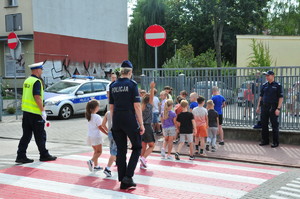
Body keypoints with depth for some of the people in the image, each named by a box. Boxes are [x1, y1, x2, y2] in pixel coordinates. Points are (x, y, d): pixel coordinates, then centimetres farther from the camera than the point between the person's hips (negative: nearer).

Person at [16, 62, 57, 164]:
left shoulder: (27, 81, 13)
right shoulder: (37, 81, -14)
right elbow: (37, 97, -21)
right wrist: (43, 110, -18)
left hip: (26, 112, 8)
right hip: (35, 113, -8)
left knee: (26, 135, 10)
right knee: (40, 136, 3)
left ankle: (21, 156, 9)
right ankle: (44, 155, 13)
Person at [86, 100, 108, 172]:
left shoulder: (89, 116, 6)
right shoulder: (97, 117, -17)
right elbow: (100, 127, -14)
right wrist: (107, 133, -5)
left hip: (90, 136, 8)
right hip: (96, 136, -8)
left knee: (96, 151, 20)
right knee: (99, 151, 2)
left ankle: (96, 165, 22)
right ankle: (91, 161, -18)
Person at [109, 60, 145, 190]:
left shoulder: (113, 86, 9)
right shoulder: (132, 84, -6)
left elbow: (111, 107, 12)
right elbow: (137, 106, -10)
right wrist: (141, 124, -6)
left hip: (117, 121, 5)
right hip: (130, 121, -5)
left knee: (121, 151, 9)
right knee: (137, 148, 8)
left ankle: (123, 182, 11)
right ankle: (128, 176, -5)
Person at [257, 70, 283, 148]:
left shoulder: (277, 85, -4)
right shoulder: (264, 85, 10)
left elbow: (281, 97, -8)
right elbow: (261, 96, 17)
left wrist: (278, 108, -15)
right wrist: (258, 106, 11)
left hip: (273, 107, -5)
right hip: (264, 107, 5)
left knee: (274, 125, 0)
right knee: (264, 125, 9)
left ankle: (276, 142, 8)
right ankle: (265, 140, 20)